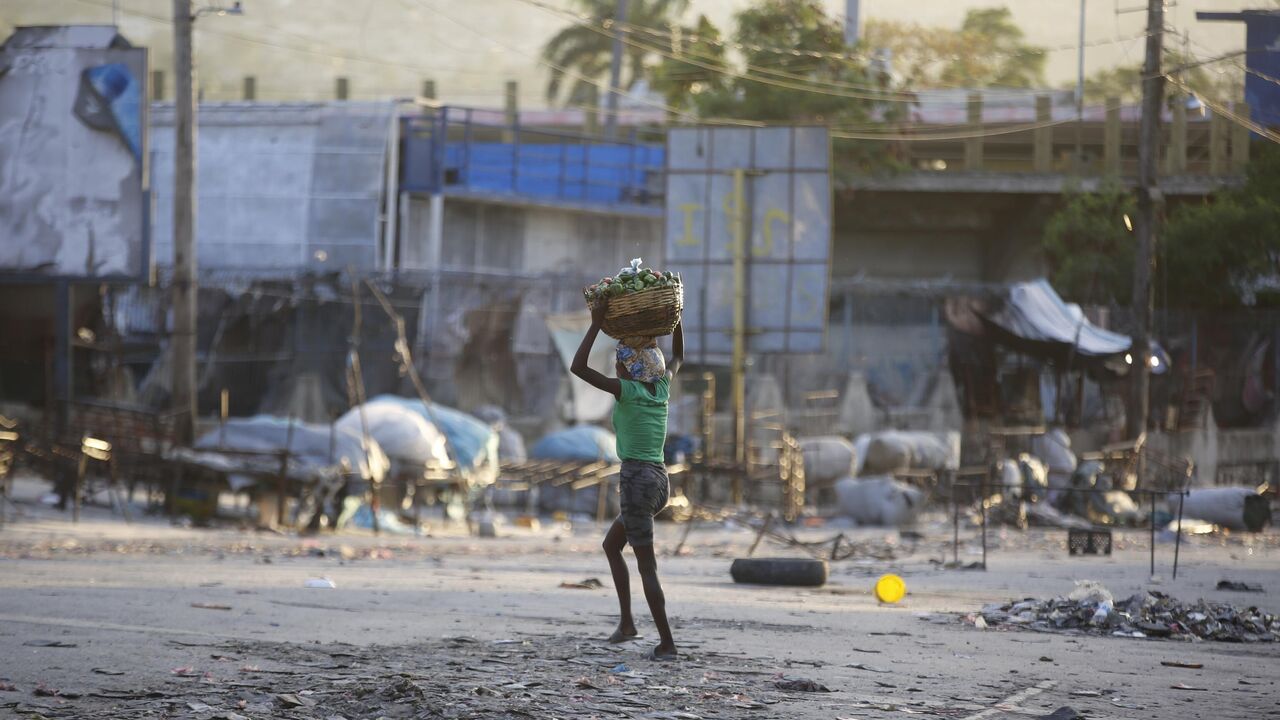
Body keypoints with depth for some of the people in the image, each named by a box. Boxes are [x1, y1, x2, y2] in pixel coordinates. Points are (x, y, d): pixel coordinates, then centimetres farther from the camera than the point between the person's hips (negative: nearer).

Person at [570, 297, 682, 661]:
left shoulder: (627, 390, -11)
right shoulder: (662, 386, 7)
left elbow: (578, 368, -16)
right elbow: (678, 357, 28)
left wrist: (597, 325, -12)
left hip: (638, 479, -8)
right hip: (660, 481, 8)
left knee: (647, 566, -3)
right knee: (611, 543, 25)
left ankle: (667, 643, -3)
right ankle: (626, 620, 19)